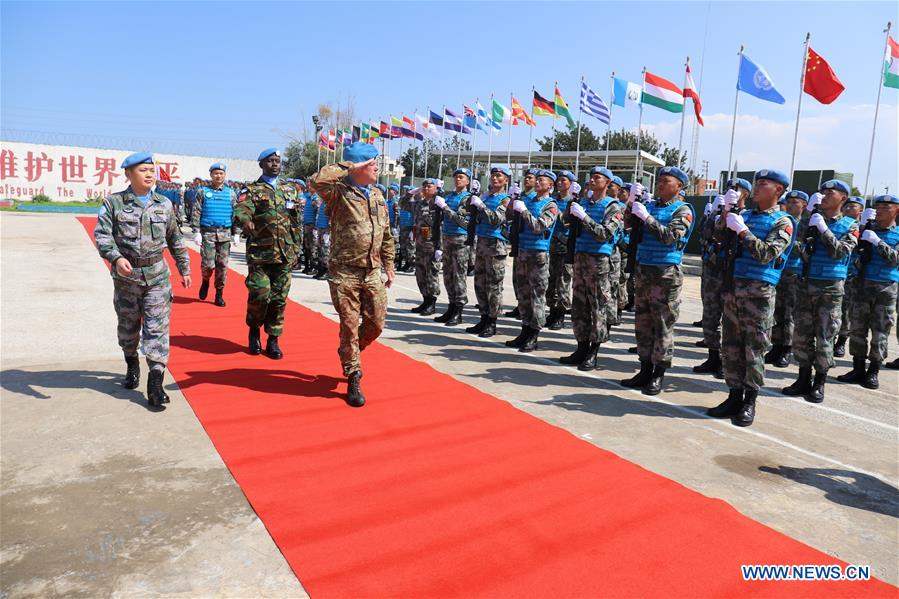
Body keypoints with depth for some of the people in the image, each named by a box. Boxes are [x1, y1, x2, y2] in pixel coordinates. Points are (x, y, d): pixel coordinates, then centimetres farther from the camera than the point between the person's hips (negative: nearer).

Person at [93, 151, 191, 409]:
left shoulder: (164, 205, 5)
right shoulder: (113, 203, -3)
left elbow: (175, 239, 14)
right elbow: (102, 235, -11)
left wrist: (184, 269, 16)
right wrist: (116, 258, -30)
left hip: (157, 275, 1)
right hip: (126, 277, 0)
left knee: (157, 327, -5)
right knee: (128, 325, 16)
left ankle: (155, 382, -3)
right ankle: (132, 364, 41)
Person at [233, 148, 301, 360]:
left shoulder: (289, 189, 14)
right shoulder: (251, 190, 2)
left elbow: (296, 222, 16)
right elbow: (241, 210, -17)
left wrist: (295, 250, 11)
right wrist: (245, 221, -41)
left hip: (284, 254, 3)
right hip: (259, 253, -3)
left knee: (279, 298, 4)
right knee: (259, 294, -8)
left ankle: (273, 340, 15)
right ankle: (254, 330, 20)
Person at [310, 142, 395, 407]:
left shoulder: (378, 195, 11)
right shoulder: (339, 192, -9)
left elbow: (386, 235, 18)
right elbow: (317, 181, -32)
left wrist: (389, 266, 16)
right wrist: (349, 166, -22)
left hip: (373, 273, 6)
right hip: (345, 273, -6)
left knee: (376, 324, 10)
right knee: (350, 326, 2)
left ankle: (349, 355, 39)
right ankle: (353, 378, 18)